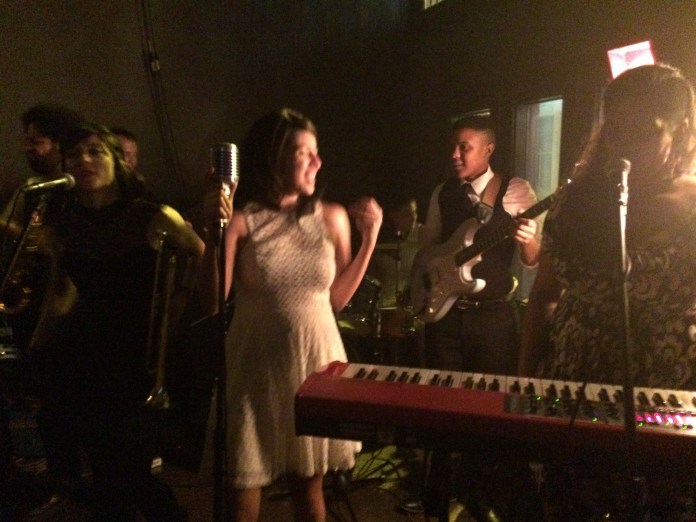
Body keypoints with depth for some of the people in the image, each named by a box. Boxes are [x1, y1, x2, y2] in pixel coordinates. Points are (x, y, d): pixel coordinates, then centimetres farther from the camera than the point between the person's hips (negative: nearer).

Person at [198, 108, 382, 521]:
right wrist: (214, 231, -20)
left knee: (310, 487, 16)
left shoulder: (332, 217, 0)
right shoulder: (241, 220, -8)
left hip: (316, 357, 2)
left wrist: (370, 238, -1)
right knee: (245, 486, 11)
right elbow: (214, 301, -11)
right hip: (257, 361, -2)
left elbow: (338, 298, 5)